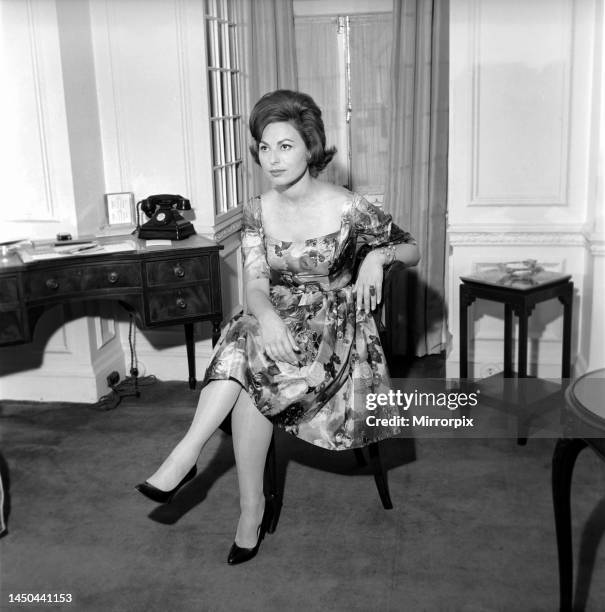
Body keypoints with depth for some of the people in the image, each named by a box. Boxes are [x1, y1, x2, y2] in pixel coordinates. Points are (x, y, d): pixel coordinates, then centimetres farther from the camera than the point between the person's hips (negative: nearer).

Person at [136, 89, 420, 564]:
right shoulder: (258, 211, 2)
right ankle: (252, 507, -29)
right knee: (245, 359, -32)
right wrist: (267, 316, -32)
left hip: (333, 329, -3)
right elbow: (255, 281, -9)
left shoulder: (347, 209, -8)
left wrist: (377, 256, -21)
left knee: (249, 360, -31)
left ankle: (188, 453, -20)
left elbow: (412, 250, 3)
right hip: (276, 320, 3)